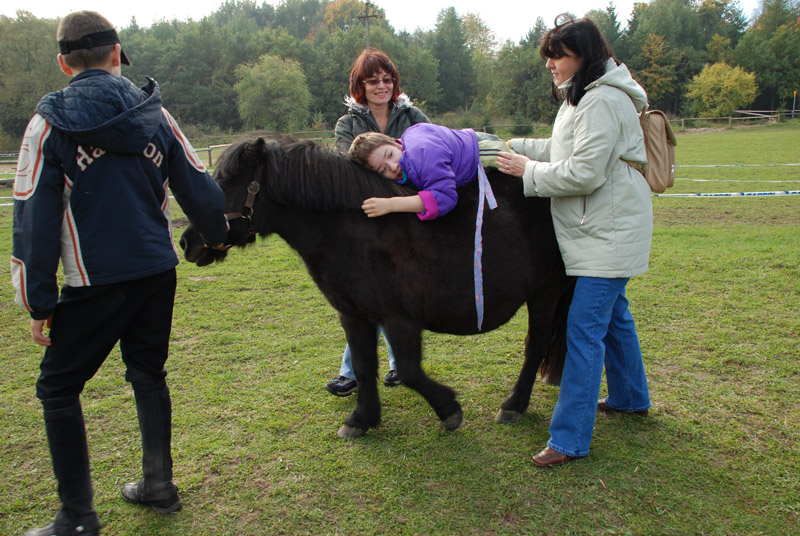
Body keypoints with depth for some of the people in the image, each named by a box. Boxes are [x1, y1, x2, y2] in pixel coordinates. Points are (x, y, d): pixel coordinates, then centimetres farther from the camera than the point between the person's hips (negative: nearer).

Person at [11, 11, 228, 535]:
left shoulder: (50, 124, -5)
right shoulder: (154, 114, 3)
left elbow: (35, 216, -6)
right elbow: (197, 187, 9)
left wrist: (39, 302, -1)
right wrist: (219, 232, 28)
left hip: (95, 282, -4)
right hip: (158, 271, 4)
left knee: (58, 387, 10)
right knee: (149, 375, 19)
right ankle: (158, 485, 30)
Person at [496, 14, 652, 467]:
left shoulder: (604, 102, -19)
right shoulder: (581, 98, 16)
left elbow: (584, 172, -24)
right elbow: (564, 152, 22)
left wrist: (529, 171, -14)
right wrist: (520, 148, 9)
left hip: (610, 233, -11)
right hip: (601, 230, 11)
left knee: (584, 328, -11)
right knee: (612, 313, 22)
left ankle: (570, 438, -5)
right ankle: (631, 398, 41)